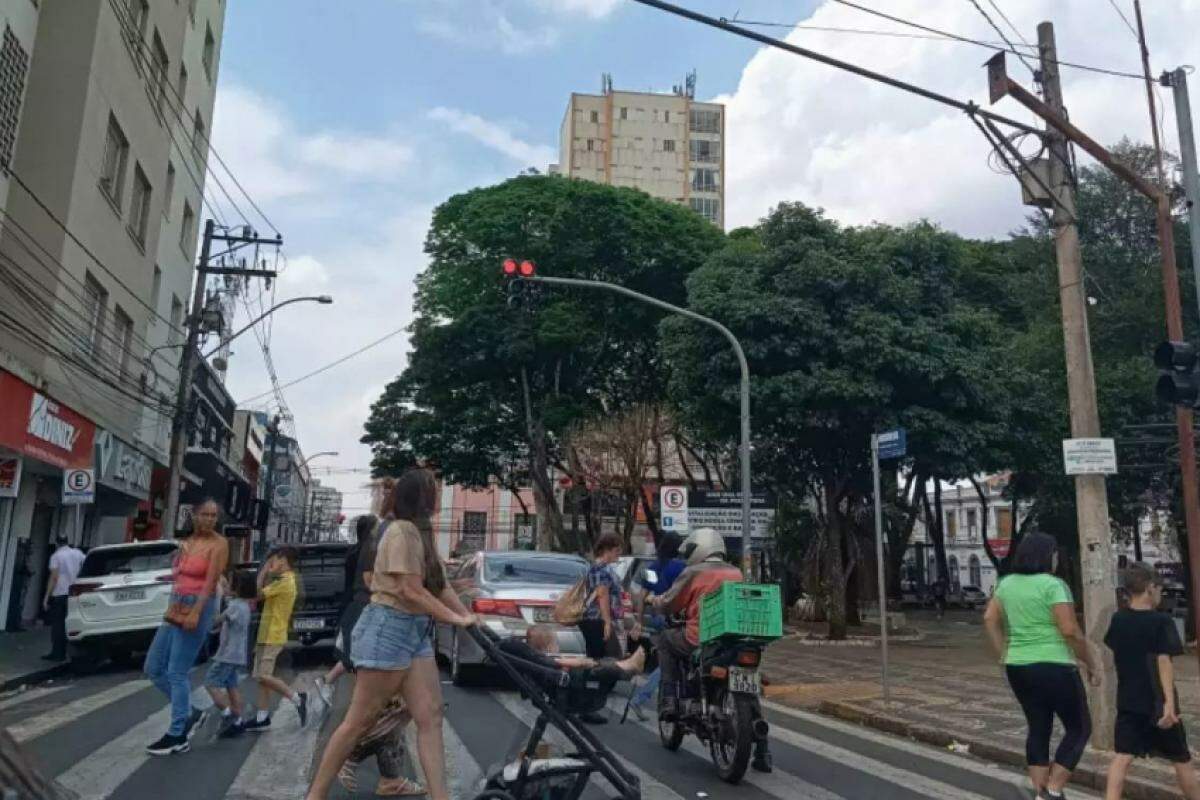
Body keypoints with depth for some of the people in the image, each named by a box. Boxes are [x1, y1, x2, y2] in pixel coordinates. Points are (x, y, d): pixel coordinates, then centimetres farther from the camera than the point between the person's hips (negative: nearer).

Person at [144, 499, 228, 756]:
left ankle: (177, 736, 6)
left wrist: (195, 612, -26)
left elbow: (211, 581, -17)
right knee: (153, 668, 10)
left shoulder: (218, 544, -8)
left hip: (198, 608, -8)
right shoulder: (186, 543, 14)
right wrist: (172, 609, 14)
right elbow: (177, 577, 16)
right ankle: (189, 713, 23)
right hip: (176, 609, 8)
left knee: (177, 673, -5)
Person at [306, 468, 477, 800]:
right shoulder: (402, 530, -13)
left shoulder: (421, 533, 17)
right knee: (360, 720, -1)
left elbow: (440, 586, 14)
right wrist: (455, 619, -13)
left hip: (416, 632, 9)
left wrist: (468, 616, 4)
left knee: (430, 716, 1)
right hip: (388, 629, -9)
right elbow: (410, 590, -18)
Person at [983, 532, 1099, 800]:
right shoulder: (1053, 585, -13)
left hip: (1018, 668, 7)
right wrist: (1091, 664, -6)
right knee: (1079, 728, 9)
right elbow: (1070, 631, -17)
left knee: (1038, 729, 15)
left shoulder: (1007, 583, 8)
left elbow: (989, 619, 11)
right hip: (1054, 668, -6)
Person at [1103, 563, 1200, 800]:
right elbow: (1164, 661, -20)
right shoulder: (1162, 621, -12)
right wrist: (1170, 701, -25)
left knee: (1122, 756, 0)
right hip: (1157, 702, -4)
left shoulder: (1118, 620, 4)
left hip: (1128, 701, 4)